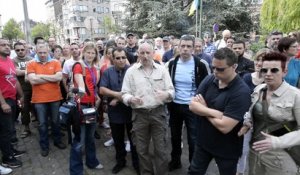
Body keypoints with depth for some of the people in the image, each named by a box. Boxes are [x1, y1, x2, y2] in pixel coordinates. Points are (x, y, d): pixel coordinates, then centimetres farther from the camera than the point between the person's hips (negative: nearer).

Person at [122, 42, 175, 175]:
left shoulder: (162, 69, 4)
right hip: (139, 114, 1)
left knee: (161, 149, 7)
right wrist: (131, 99, -23)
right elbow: (124, 93, -1)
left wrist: (166, 94, -22)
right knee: (142, 149, 13)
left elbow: (171, 90, 2)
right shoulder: (131, 71, 2)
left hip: (158, 112, 0)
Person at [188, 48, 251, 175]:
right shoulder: (209, 80, -8)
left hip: (226, 149, -4)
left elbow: (224, 126, -29)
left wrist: (203, 109, -15)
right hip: (203, 141, 5)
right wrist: (217, 113, -25)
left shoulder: (242, 92, -25)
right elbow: (192, 105, -12)